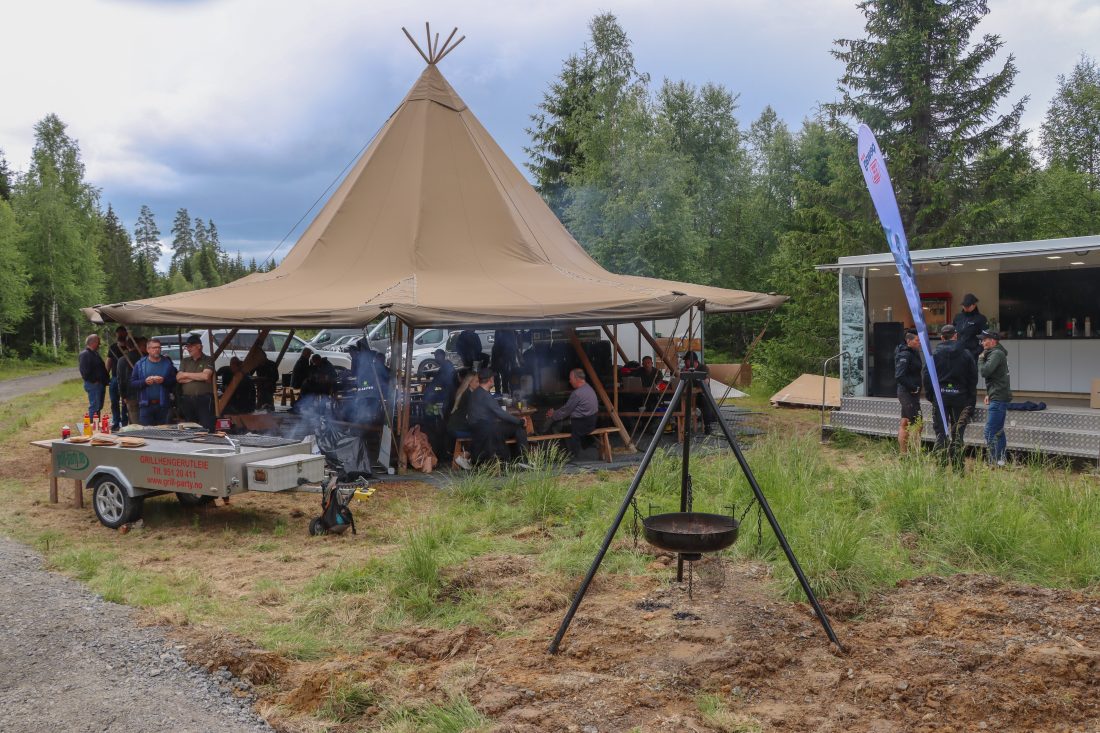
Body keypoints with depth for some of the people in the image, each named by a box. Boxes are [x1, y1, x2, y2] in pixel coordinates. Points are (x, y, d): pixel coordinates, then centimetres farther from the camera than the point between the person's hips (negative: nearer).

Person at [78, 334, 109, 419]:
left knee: (99, 406, 14)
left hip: (100, 384, 10)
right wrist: (94, 380, -16)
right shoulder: (85, 354, -12)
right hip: (93, 384, -10)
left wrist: (104, 381, 14)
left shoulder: (95, 353, 19)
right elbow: (84, 371, -20)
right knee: (94, 407, -9)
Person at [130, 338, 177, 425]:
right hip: (146, 405, 0)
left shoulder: (167, 363, 6)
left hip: (163, 405, 0)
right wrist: (145, 382, -15)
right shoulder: (140, 364, 6)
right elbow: (132, 383, 1)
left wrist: (164, 381, -16)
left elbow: (174, 381, 2)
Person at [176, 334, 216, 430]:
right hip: (187, 400, 4)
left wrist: (186, 375, 0)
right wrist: (198, 377, -5)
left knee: (206, 428, -9)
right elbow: (178, 378, 5)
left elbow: (206, 376, -12)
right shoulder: (185, 361, 17)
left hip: (204, 400, -4)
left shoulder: (208, 360, 4)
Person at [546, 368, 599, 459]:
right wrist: (556, 412, 13)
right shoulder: (588, 387, 9)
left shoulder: (577, 393, -22)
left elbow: (566, 410, -12)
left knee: (555, 426, -1)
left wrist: (553, 415, 4)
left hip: (582, 425, -10)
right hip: (591, 422, 10)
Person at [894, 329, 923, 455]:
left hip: (910, 392, 10)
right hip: (908, 393, -10)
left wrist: (916, 387, 8)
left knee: (904, 424, 13)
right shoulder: (905, 355, -17)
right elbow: (899, 376, -25)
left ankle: (903, 452, 19)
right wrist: (913, 388, -18)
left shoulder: (913, 353, 13)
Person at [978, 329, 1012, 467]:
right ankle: (1001, 460, 22)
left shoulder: (996, 354, -14)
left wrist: (981, 358, -6)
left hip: (998, 398, -11)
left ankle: (995, 462, -9)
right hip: (998, 397, 11)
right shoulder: (996, 353, 18)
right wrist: (989, 394, 19)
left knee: (990, 432, -10)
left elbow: (984, 372, -23)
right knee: (998, 431, 16)